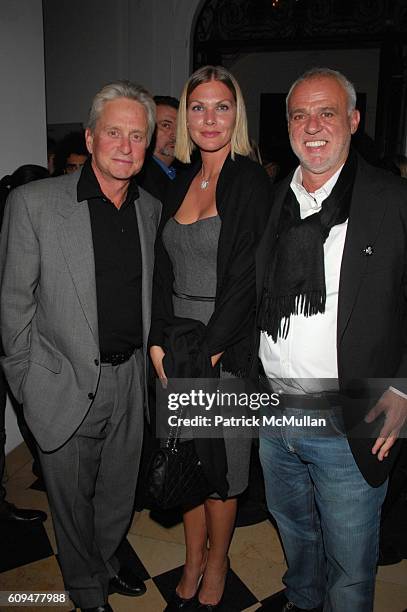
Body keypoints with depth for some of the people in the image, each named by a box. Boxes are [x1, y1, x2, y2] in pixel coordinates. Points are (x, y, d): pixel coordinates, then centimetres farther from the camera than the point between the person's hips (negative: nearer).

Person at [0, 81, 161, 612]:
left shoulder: (151, 209, 3)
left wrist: (148, 358, 10)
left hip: (129, 380, 4)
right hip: (66, 384, -4)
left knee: (119, 491, 22)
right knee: (72, 499, 17)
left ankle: (105, 561, 51)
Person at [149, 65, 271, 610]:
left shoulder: (252, 181, -8)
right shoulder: (182, 182, 10)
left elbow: (247, 280, -14)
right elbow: (165, 269, 7)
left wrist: (207, 353, -15)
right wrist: (159, 342, -3)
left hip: (226, 350, -5)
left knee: (220, 466, 11)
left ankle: (217, 564, 37)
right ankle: (192, 564, 39)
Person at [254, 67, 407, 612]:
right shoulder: (271, 200, 4)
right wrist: (251, 373, 4)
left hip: (351, 426, -5)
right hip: (274, 411, 5)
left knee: (349, 559, 15)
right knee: (292, 525, 29)